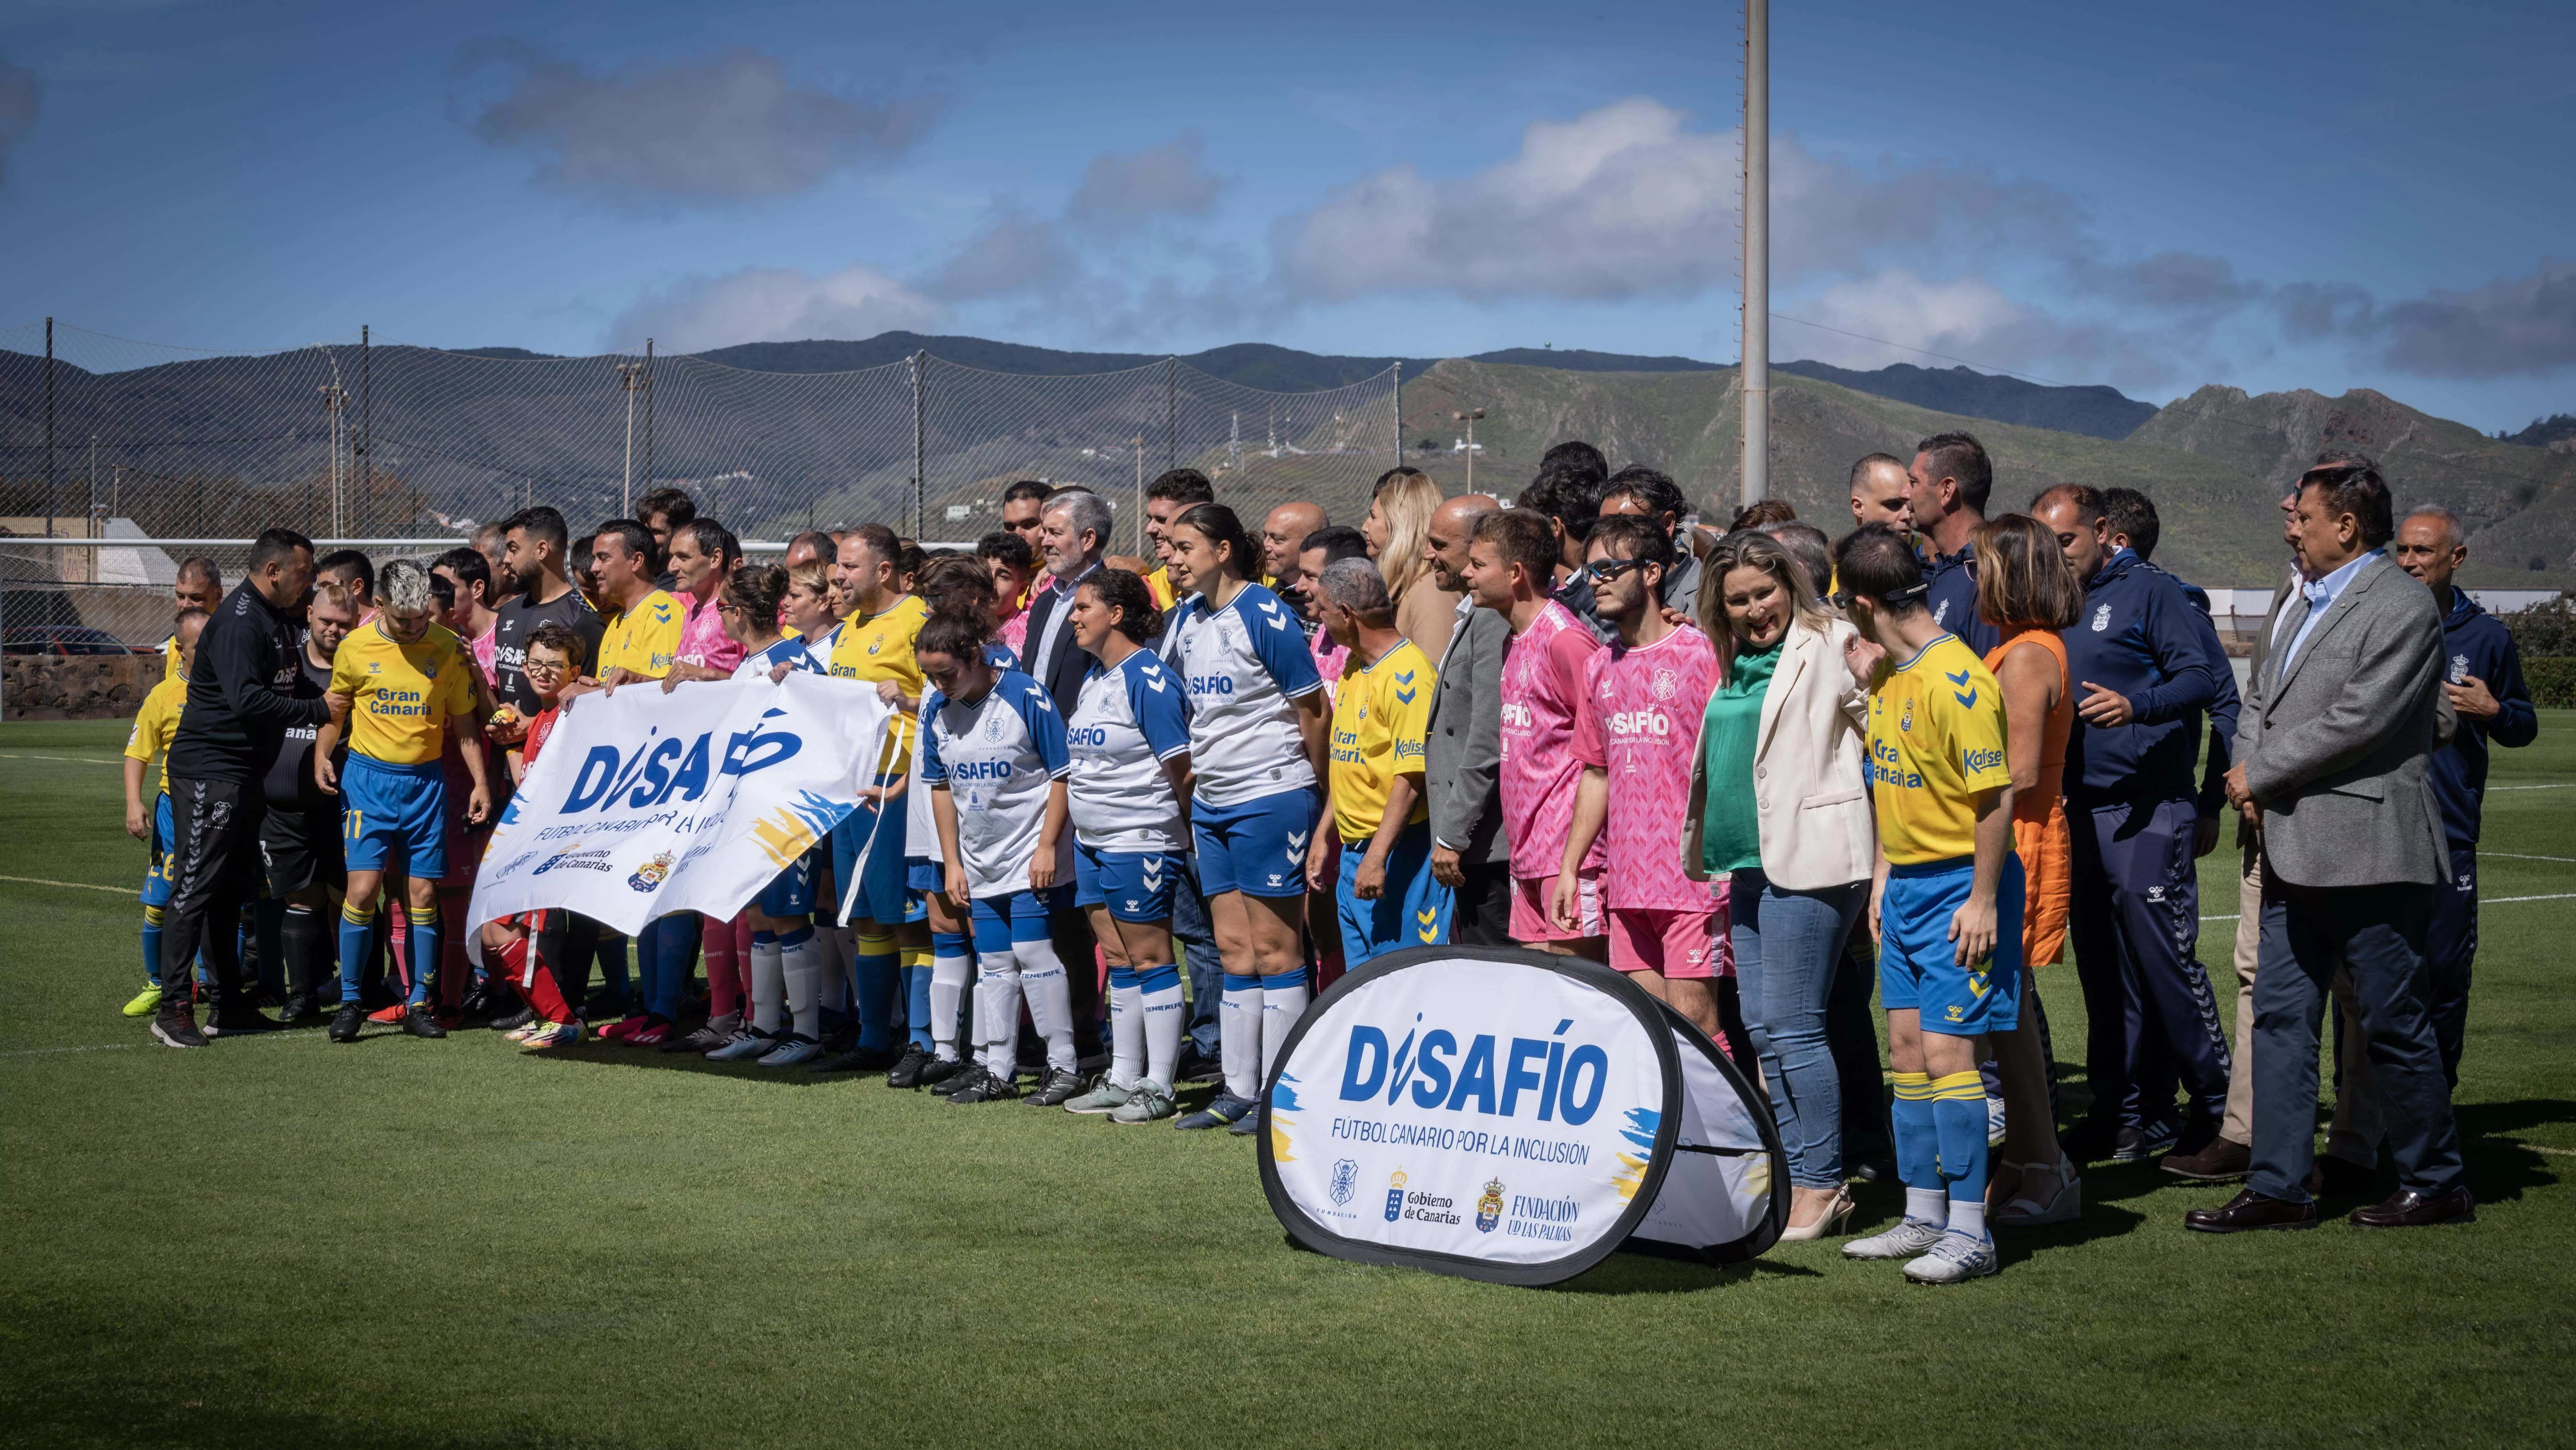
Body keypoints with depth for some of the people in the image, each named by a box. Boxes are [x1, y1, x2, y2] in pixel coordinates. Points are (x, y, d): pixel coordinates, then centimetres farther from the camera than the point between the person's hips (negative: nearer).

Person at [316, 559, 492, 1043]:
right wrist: (322, 755, -2)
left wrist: (480, 781, 3)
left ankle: (419, 1004, 12)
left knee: (423, 894, 3)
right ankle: (349, 1002, 1)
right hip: (368, 776, -1)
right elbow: (336, 706, 12)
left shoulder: (449, 647, -1)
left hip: (426, 780, 1)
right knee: (363, 888, -11)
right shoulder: (355, 647, -3)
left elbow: (465, 719, 7)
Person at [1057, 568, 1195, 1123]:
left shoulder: (1148, 679, -15)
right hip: (1092, 842, 9)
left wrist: (1189, 831, -8)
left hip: (1141, 842, -9)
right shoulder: (1093, 680, 14)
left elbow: (1181, 768, -16)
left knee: (1149, 957, -4)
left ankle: (1158, 1087, 1)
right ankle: (1123, 1078, 19)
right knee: (1117, 959, 13)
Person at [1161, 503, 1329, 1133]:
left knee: (1273, 947, -2)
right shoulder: (1188, 620, 10)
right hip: (1212, 802, 8)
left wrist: (1316, 792, -2)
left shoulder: (1264, 616, -13)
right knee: (1234, 950, 11)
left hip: (1270, 797, -8)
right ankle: (1239, 1090, 16)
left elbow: (1311, 708, -9)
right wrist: (1195, 768, 16)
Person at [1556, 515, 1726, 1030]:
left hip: (1692, 877, -6)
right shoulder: (1600, 668, 13)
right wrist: (1570, 866, 17)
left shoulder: (1701, 655, -6)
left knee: (1693, 1018, -7)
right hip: (1625, 879, 6)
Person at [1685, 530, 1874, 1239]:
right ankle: (1797, 1179, 17)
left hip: (1809, 861, -8)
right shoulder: (1735, 664, 17)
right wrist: (1701, 848, 20)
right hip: (1748, 863, 8)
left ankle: (1823, 1186, 2)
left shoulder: (1831, 646, -6)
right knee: (1763, 1032, 10)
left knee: (1792, 1028, -7)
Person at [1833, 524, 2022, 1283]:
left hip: (1959, 886, -9)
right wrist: (1885, 872, 15)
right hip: (1906, 883, 9)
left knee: (1946, 1048, -10)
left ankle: (1970, 1232, -4)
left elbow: (1996, 797, -19)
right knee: (1907, 1045, 11)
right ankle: (1924, 1217, 20)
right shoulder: (1890, 673, 8)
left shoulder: (1956, 679, -19)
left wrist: (1983, 901, -19)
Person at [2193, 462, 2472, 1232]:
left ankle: (2437, 1184, 15)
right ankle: (2280, 1186, 12)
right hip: (2294, 849, 9)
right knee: (2281, 1016, 7)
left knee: (2393, 1023, 1)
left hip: (2366, 848, -9)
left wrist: (2262, 775, -11)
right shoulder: (2299, 603, 17)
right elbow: (2262, 698, 20)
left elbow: (2359, 721, -19)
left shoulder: (2401, 605, -11)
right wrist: (2249, 773, 0)